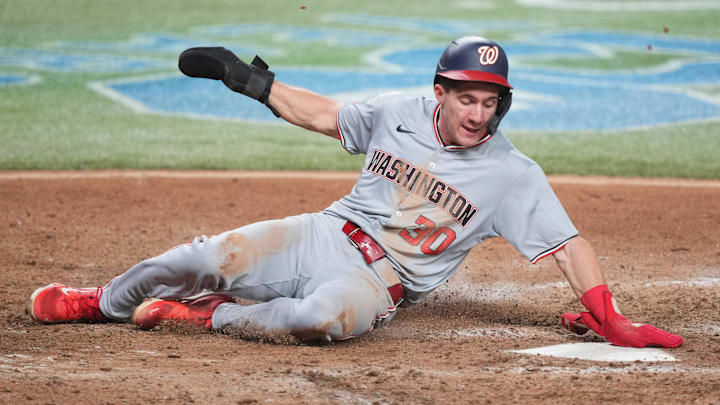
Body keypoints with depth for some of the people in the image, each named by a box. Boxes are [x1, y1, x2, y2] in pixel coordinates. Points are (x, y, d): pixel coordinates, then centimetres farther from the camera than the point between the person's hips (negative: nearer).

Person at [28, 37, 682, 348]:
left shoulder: (514, 175, -9)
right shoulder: (400, 115, 1)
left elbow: (568, 243, -9)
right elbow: (324, 115, 13)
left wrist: (610, 320, -17)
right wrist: (247, 78, 6)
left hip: (379, 280, -3)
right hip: (324, 236, 3)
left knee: (330, 315, -41)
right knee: (205, 260, -18)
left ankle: (203, 317, -16)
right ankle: (102, 304, 13)